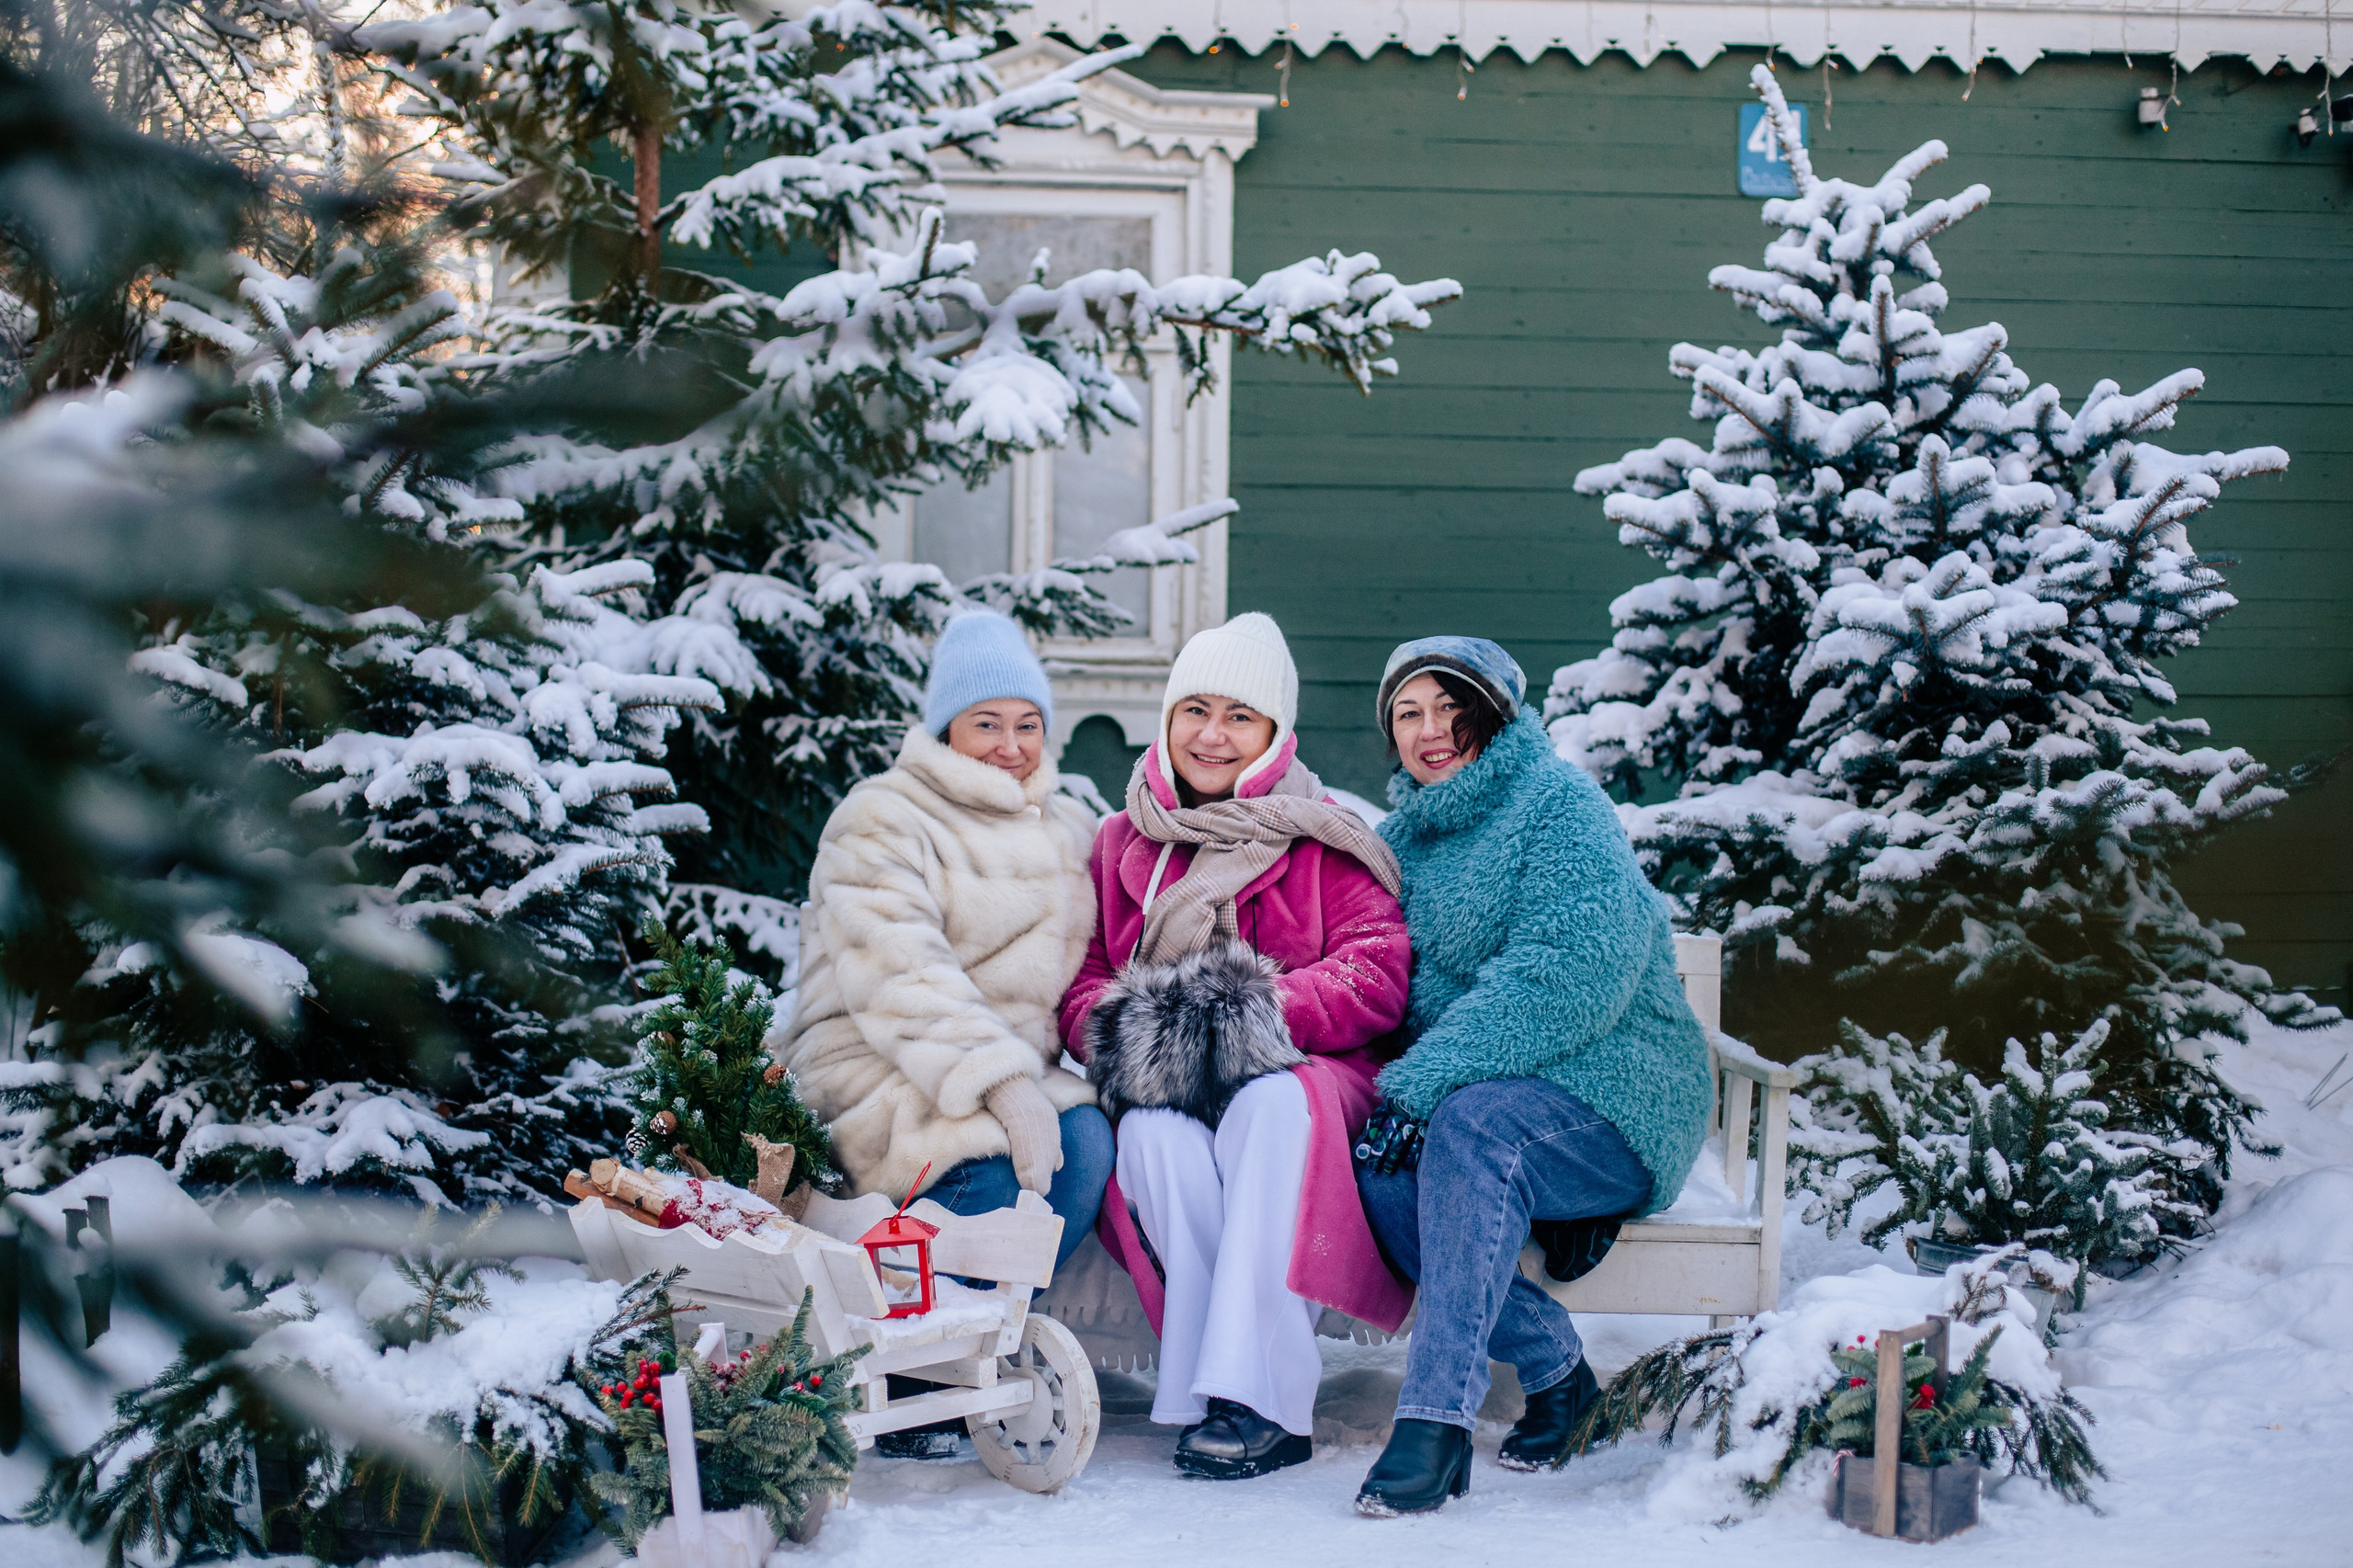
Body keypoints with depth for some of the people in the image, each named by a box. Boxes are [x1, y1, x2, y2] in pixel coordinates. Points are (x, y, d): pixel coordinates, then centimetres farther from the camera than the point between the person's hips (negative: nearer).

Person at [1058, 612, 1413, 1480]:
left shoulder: (1323, 845, 9)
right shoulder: (1122, 846, 18)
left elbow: (1378, 976, -4)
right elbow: (1079, 988, 12)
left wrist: (1264, 1014, -21)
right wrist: (1126, 1030, -13)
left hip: (1304, 1076, -2)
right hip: (1167, 1092, 2)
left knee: (1274, 1102, -37)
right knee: (1155, 1135, -34)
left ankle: (1246, 1396, -40)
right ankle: (1277, 1406, -36)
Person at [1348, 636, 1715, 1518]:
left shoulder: (1559, 801, -6)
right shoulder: (1402, 833, 18)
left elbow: (1574, 973, -20)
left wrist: (1424, 1082, -25)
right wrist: (1406, 1086, -7)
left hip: (1611, 1092, -6)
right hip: (1477, 1090, 6)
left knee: (1472, 1124, -36)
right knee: (1372, 1161, -26)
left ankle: (1436, 1418, -39)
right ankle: (1552, 1364, -15)